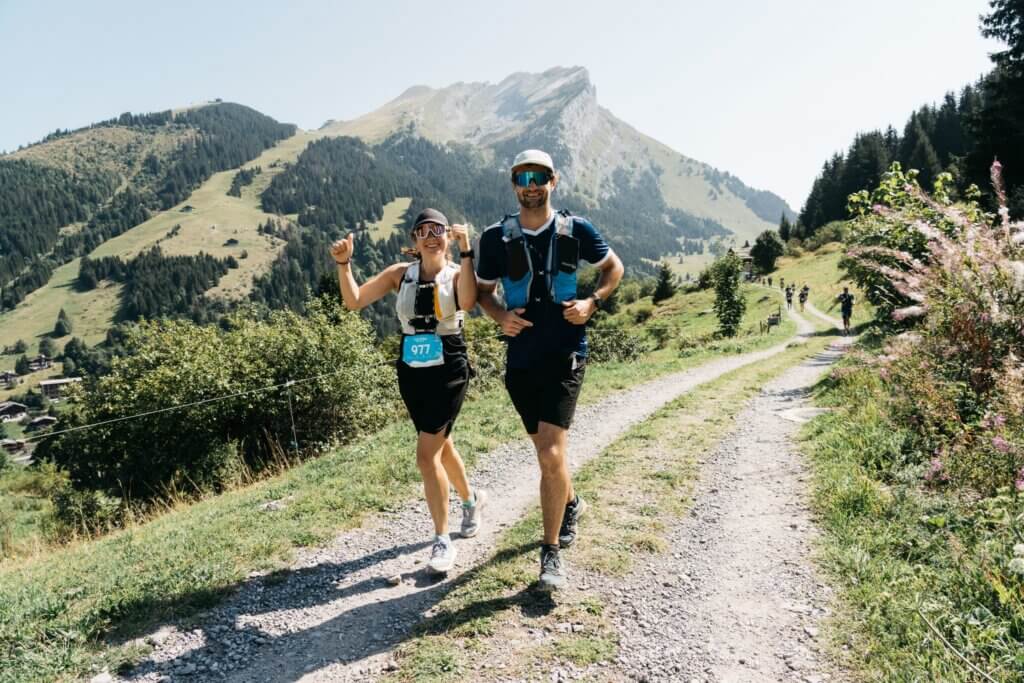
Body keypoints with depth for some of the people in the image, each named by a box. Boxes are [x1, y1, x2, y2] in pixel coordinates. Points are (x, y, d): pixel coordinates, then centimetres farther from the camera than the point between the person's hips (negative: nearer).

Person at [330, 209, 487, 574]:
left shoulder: (457, 273, -6)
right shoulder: (400, 273, 3)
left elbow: (467, 302, -30)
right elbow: (353, 301, -3)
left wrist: (465, 251, -30)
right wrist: (344, 263, -16)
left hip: (449, 371, -5)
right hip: (411, 372, 5)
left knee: (427, 454, -11)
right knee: (441, 445, 19)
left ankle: (442, 541, 5)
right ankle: (472, 498, 47)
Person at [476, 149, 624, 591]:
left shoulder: (576, 230, -3)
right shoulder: (497, 237, 0)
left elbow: (613, 267, 12)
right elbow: (482, 291, 11)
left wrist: (593, 303, -6)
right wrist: (500, 316, -10)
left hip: (565, 356, -3)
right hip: (520, 359, 3)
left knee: (551, 452, -15)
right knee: (545, 448, 18)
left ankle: (551, 553, 2)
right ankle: (571, 503, 49)